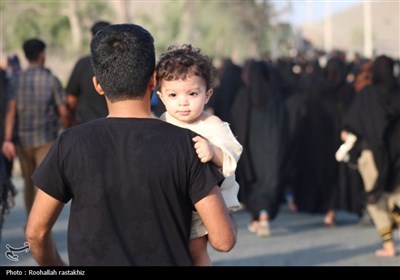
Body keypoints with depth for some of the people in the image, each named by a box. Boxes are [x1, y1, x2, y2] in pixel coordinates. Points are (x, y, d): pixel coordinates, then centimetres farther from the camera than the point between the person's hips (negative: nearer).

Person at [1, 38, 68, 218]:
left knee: (29, 181, 18)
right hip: (46, 139, -3)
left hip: (23, 139, 4)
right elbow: (63, 112, -5)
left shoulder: (16, 80, 0)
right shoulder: (52, 80, -6)